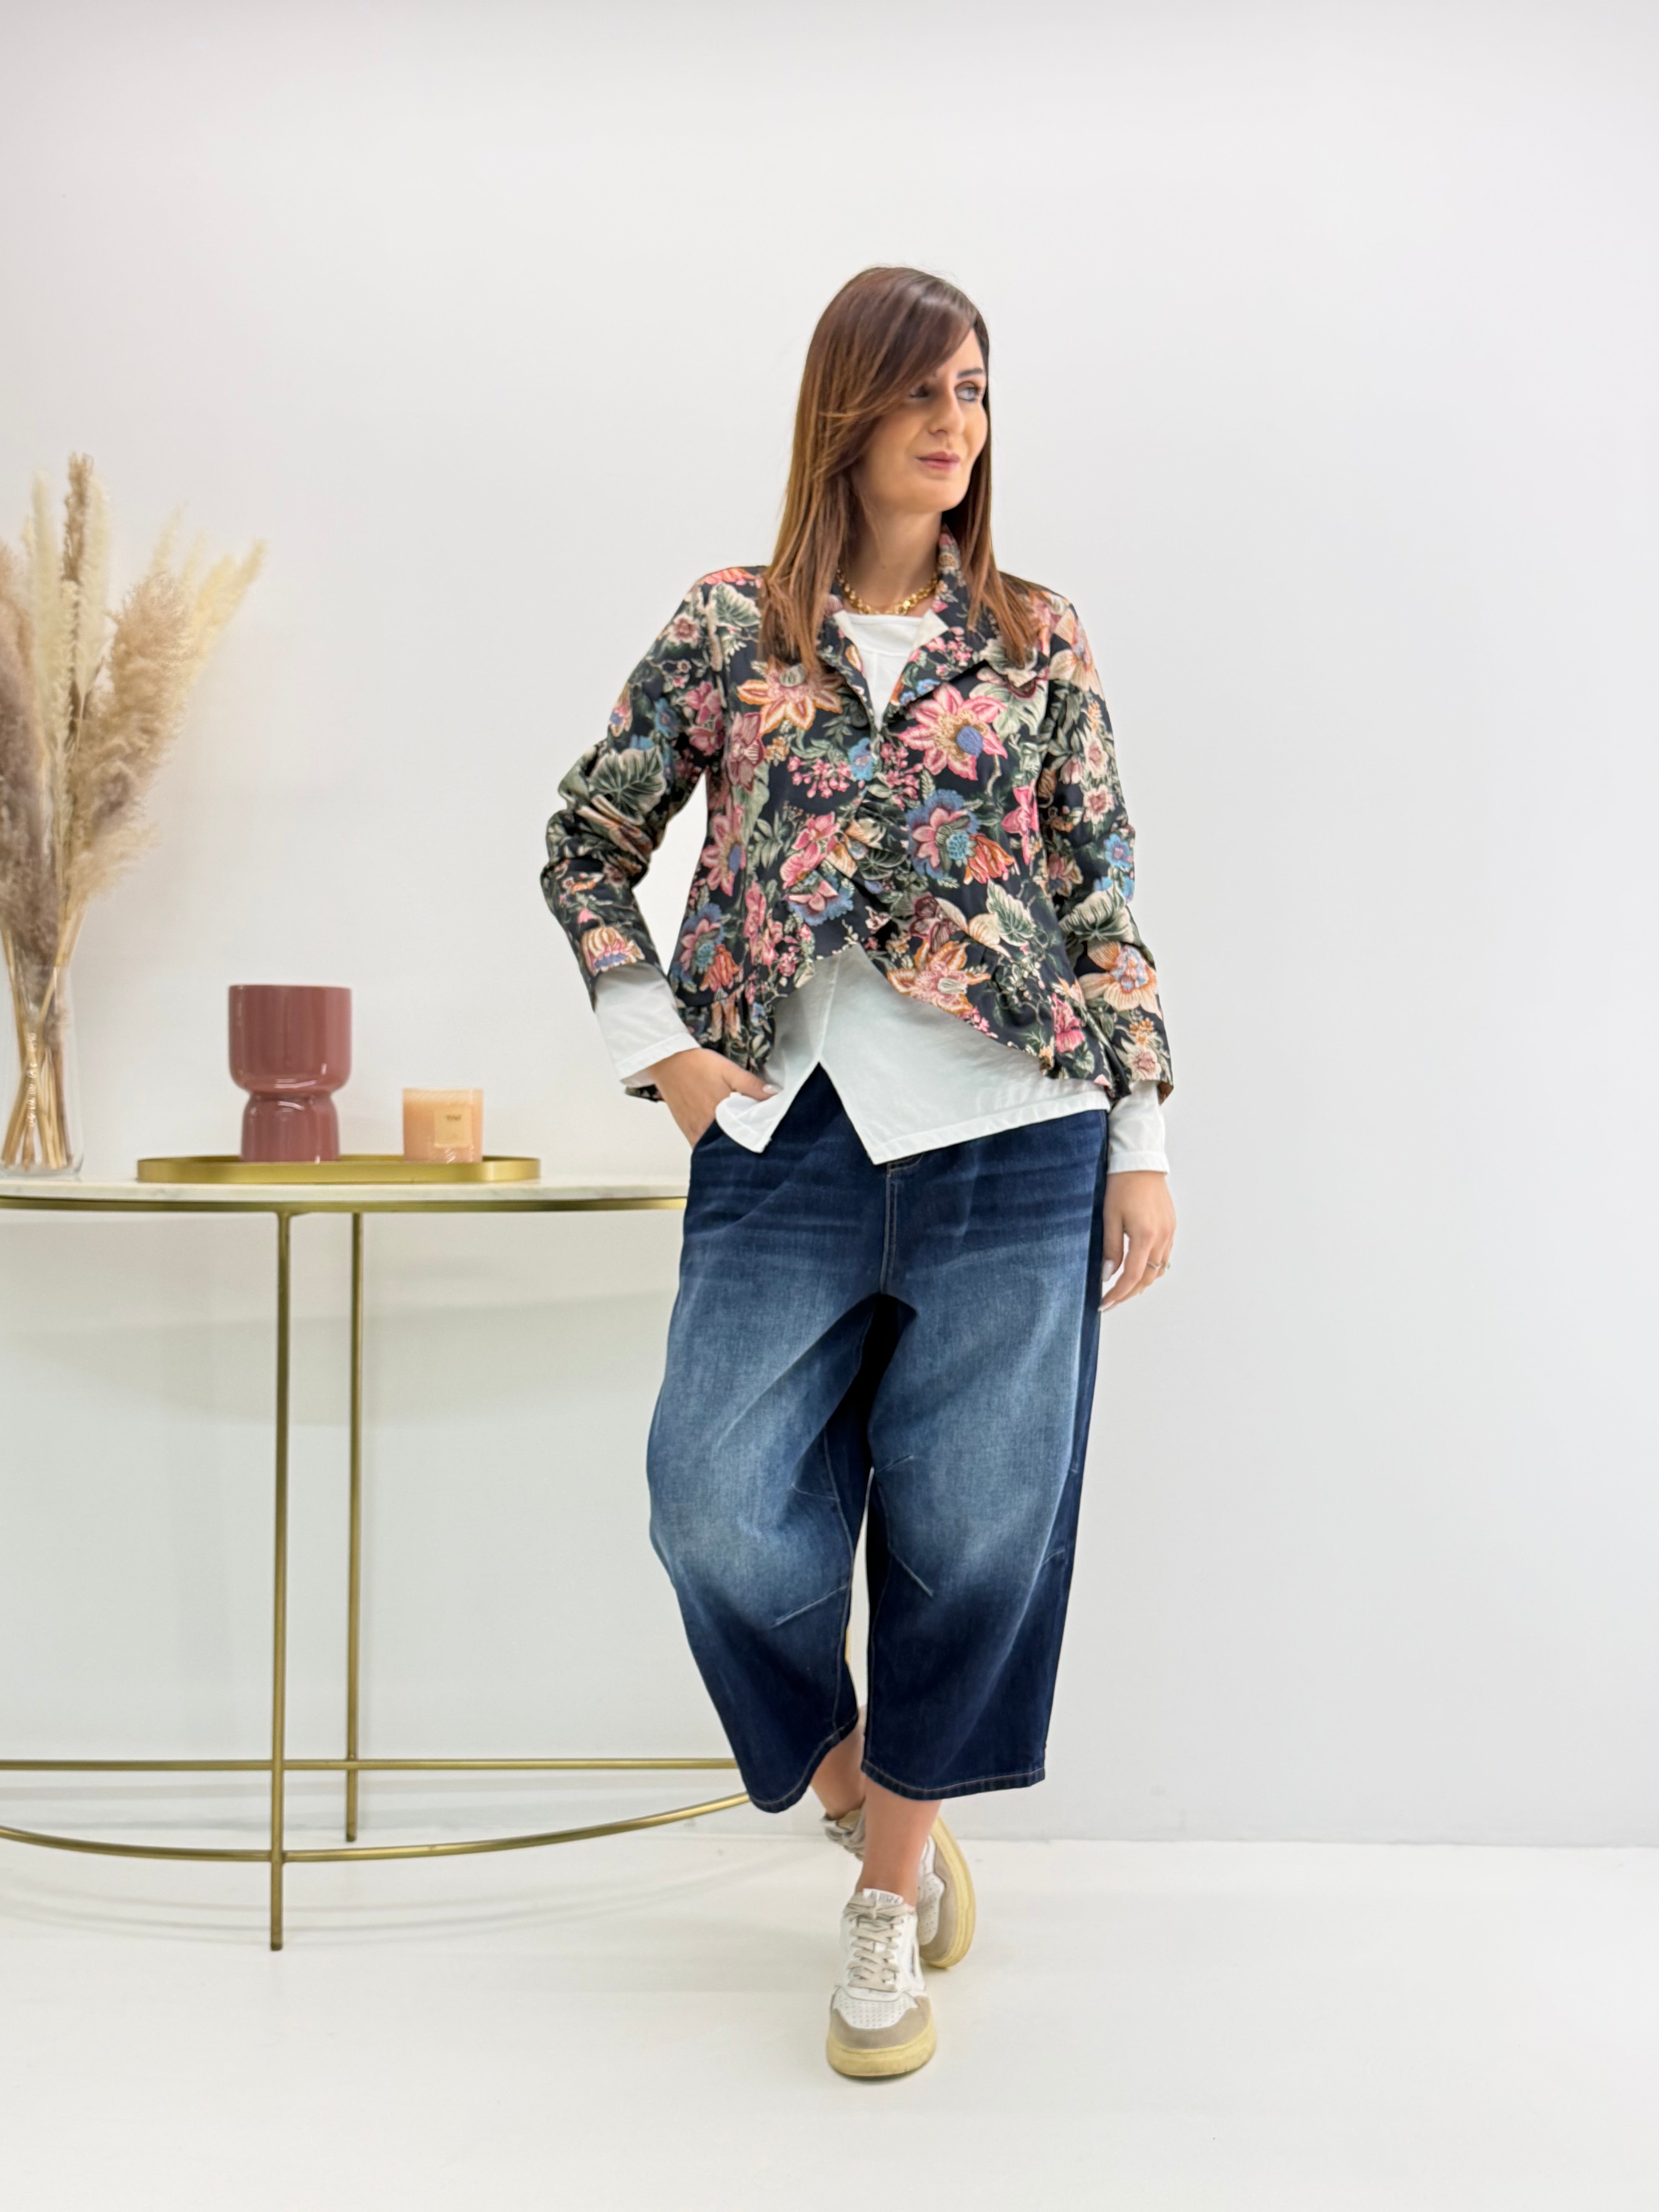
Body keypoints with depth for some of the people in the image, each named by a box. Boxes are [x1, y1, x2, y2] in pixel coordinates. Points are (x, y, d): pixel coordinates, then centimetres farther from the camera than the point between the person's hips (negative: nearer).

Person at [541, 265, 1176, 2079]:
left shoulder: (1037, 639, 8)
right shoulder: (727, 628, 7)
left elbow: (1105, 898, 7)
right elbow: (589, 843, 13)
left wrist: (1143, 1145, 2)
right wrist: (658, 1047, 2)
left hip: (1007, 1133, 0)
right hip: (784, 1135, 0)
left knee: (973, 1520, 3)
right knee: (718, 1507, -6)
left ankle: (890, 1893, 24)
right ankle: (846, 1767, 26)